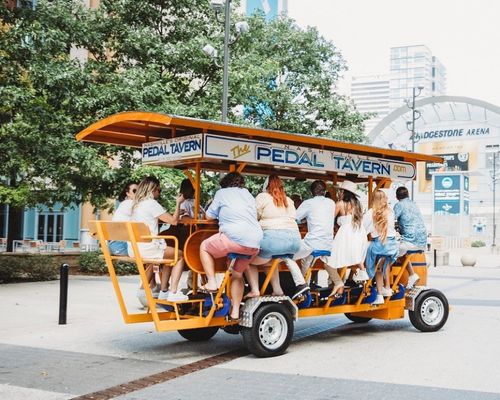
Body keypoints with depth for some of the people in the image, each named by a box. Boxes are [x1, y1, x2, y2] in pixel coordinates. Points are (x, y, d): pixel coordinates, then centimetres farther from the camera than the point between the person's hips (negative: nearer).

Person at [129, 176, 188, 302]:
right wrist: (178, 203, 4)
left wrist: (176, 212, 27)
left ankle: (164, 291, 26)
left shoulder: (136, 204, 17)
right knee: (179, 255, 7)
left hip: (133, 249, 9)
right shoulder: (151, 203, -9)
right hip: (147, 248, -9)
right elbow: (174, 221, -9)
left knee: (169, 254, 28)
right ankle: (173, 293, 0)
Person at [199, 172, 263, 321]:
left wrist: (221, 214, 37)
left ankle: (211, 283, 7)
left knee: (204, 247, 18)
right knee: (237, 274, 23)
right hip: (255, 242, 6)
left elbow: (209, 216, 16)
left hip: (235, 238, -6)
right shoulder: (248, 194, 28)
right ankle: (235, 311, 20)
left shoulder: (222, 193, 14)